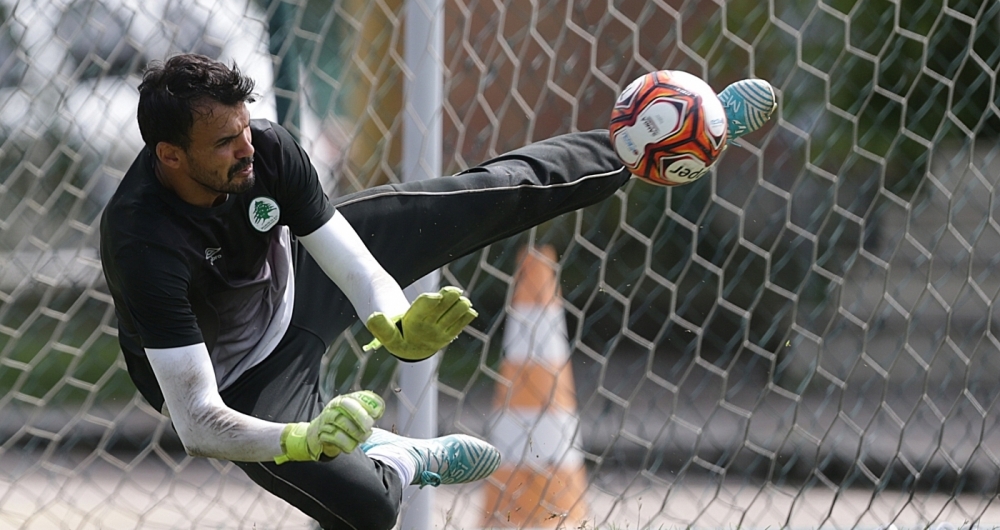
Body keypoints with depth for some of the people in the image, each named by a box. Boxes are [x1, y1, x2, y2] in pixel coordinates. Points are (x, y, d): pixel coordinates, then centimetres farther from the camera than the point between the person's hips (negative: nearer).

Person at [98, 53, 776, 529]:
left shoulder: (265, 148, -26)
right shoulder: (145, 243, -41)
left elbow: (342, 252, -20)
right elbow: (196, 425, -40)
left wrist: (393, 326, -41)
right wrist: (301, 440, -56)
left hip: (292, 272, 5)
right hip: (236, 384, -5)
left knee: (490, 195, 3)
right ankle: (397, 461, 13)